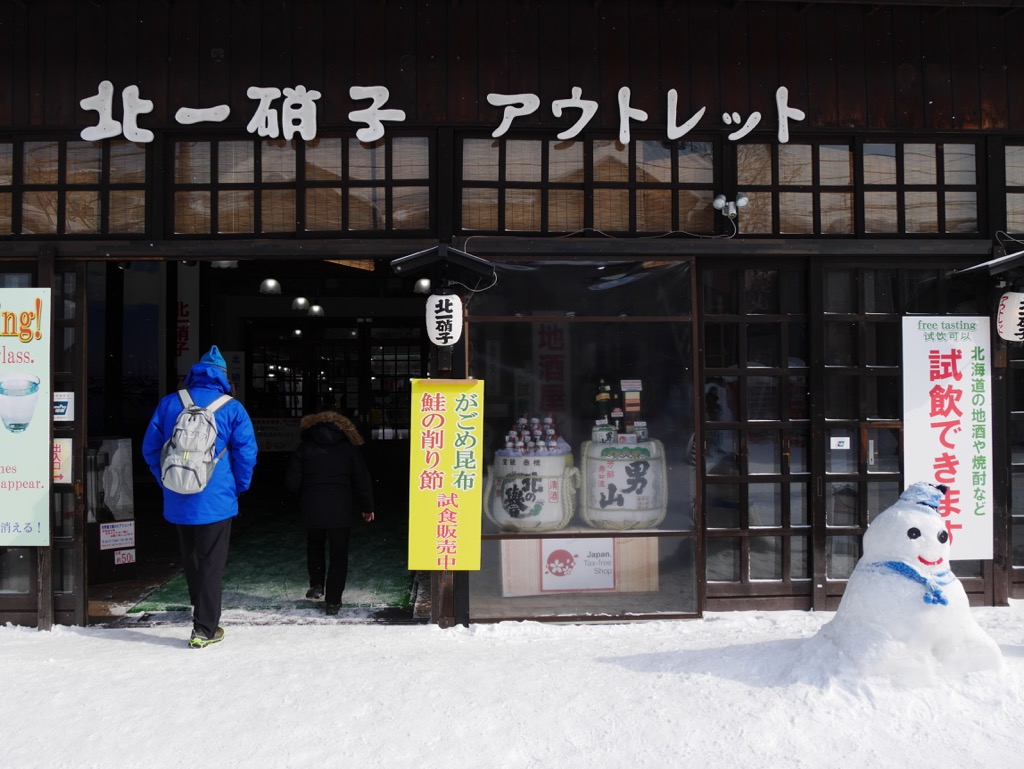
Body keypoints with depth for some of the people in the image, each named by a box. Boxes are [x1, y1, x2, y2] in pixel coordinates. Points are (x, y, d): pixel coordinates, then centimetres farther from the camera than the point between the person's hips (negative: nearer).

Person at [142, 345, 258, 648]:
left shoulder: (169, 403, 3)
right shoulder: (232, 409, -6)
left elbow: (150, 448, 8)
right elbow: (247, 452, -7)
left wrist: (166, 483, 18)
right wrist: (238, 487, 9)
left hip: (177, 501, 4)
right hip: (215, 500, -4)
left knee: (190, 559, 21)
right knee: (212, 563, 4)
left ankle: (202, 609, 38)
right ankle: (204, 629, 4)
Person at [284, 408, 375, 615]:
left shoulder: (305, 448, 2)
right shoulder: (348, 448, 2)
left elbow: (292, 482, -2)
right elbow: (363, 480, 1)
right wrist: (367, 507, 11)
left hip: (313, 509, 0)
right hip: (341, 510, 0)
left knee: (314, 545, 26)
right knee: (339, 553, 8)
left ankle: (317, 585, 19)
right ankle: (333, 601, 8)